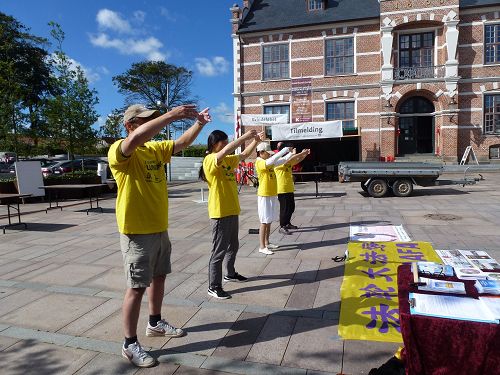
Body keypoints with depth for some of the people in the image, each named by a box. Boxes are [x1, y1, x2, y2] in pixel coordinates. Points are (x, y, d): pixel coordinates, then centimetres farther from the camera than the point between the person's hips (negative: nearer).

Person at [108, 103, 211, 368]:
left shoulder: (156, 148, 8)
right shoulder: (119, 151, -16)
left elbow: (183, 142, 8)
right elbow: (136, 138, -37)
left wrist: (199, 123, -10)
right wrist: (172, 115, -38)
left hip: (159, 228, 8)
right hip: (137, 232, -8)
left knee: (159, 277, 20)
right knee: (137, 287, 1)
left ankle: (155, 323, 40)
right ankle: (130, 344, 17)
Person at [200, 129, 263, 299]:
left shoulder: (227, 160, 12)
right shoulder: (210, 160, -15)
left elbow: (243, 155, 22)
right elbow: (226, 151, -34)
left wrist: (255, 141, 8)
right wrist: (245, 136, -28)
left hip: (232, 210, 9)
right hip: (220, 212, -9)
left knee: (233, 246, 22)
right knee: (219, 250, -2)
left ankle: (230, 274, 41)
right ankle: (213, 286, 9)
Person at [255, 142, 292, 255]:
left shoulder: (268, 163, 12)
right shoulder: (259, 162, -15)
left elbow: (281, 161, 17)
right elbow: (271, 160, -32)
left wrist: (291, 153, 6)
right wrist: (284, 150, -26)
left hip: (272, 195, 9)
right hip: (264, 196, -9)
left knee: (269, 221, 14)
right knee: (264, 222, -6)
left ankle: (267, 243, 24)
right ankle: (262, 247, 0)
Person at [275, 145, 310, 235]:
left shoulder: (288, 162, 13)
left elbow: (297, 160, 17)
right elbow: (288, 160, -31)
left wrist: (305, 154, -1)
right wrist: (301, 153, -25)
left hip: (289, 189, 9)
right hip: (282, 190, -9)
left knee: (291, 207, 17)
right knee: (285, 209, -4)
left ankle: (287, 223, 32)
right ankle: (282, 227, 6)